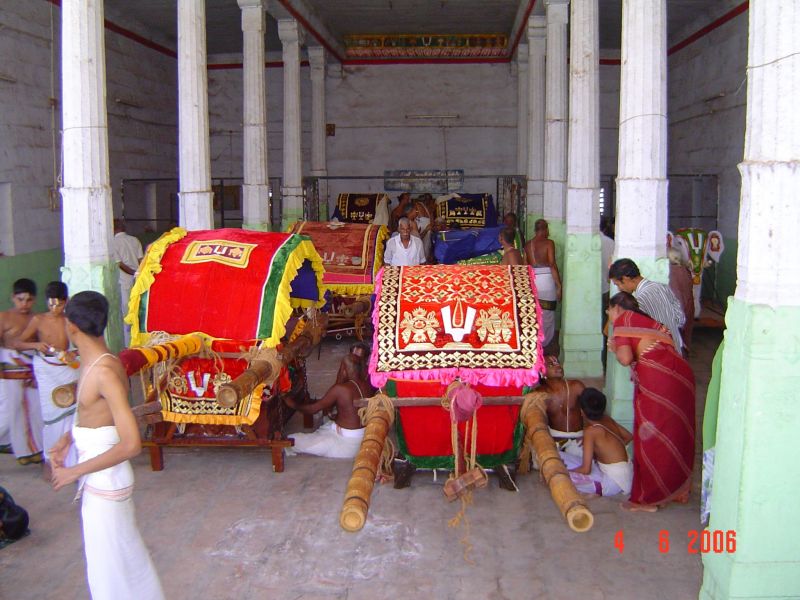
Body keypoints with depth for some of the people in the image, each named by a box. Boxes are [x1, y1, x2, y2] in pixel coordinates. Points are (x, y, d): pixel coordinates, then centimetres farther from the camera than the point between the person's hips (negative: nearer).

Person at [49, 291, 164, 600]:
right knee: (123, 554, 22)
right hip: (97, 480, 9)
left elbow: (131, 444, -29)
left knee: (110, 564, 6)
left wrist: (75, 471, -21)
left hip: (106, 482, -9)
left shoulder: (105, 371, -25)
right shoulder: (94, 362, 3)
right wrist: (68, 438, 4)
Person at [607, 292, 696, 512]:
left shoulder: (623, 319, 3)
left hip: (658, 378, -8)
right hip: (680, 375, 8)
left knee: (651, 438, 2)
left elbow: (626, 358, -9)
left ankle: (647, 499, 10)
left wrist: (615, 348, 11)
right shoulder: (645, 320, 26)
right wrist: (619, 348, 22)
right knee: (676, 435, 18)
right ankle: (678, 491, 29)